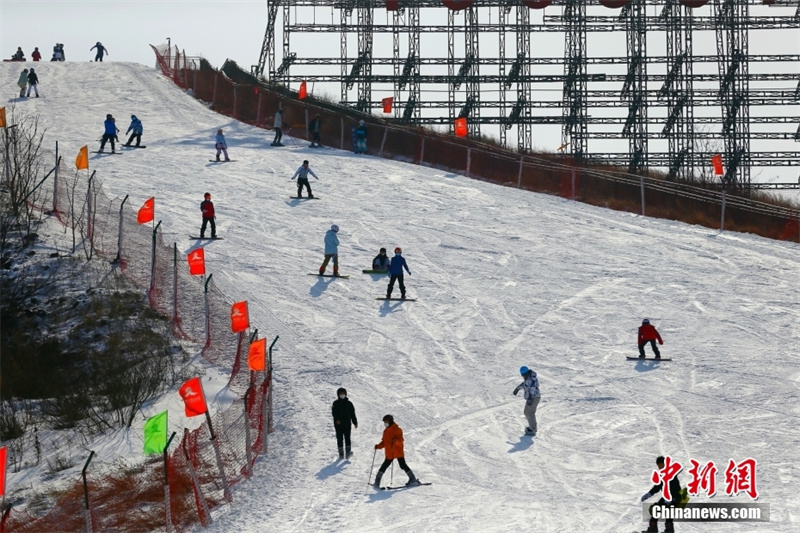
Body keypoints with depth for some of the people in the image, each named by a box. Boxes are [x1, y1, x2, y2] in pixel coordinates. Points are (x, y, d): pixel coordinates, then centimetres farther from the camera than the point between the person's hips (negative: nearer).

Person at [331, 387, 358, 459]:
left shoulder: (349, 403, 10)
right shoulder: (336, 403, 4)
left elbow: (352, 413, 14)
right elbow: (334, 412, -8)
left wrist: (355, 422, 11)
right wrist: (337, 419, -25)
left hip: (347, 424, 1)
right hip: (338, 424, -1)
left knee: (347, 438, -10)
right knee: (340, 439, 1)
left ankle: (348, 452, -16)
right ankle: (341, 454, 3)